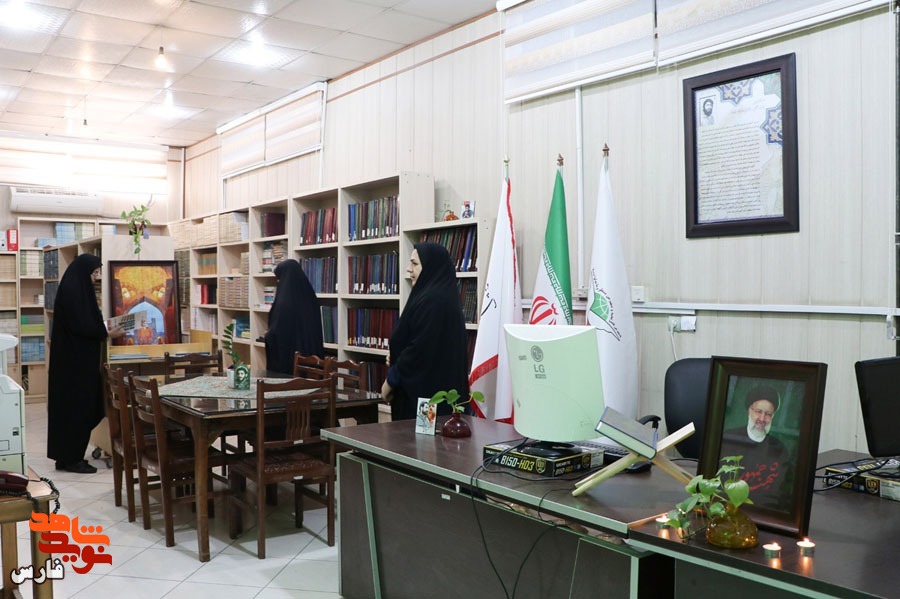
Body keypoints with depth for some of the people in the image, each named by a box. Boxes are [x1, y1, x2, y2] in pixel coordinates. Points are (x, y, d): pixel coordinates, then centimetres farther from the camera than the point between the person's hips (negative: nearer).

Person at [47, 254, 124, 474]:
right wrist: (107, 334, -14)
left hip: (79, 358, 10)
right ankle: (70, 458, 3)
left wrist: (104, 327, 11)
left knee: (80, 405, 13)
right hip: (74, 360, -10)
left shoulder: (78, 290, 14)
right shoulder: (71, 291, -17)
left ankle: (67, 455, 20)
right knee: (76, 406, -4)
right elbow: (80, 326, -22)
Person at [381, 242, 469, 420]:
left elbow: (420, 349, -20)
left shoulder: (430, 299, -18)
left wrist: (391, 380, -9)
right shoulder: (444, 295, 12)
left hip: (423, 390, -10)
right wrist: (397, 359, 7)